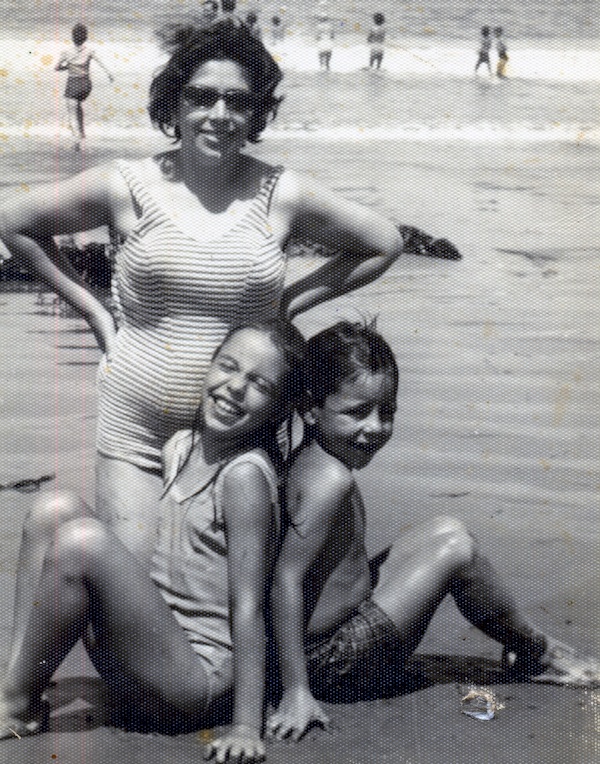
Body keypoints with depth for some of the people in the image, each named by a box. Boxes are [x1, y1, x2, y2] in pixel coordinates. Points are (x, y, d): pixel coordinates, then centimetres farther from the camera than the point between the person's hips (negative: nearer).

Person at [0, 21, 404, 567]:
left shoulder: (282, 195, 0)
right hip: (136, 434, 0)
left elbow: (384, 245, 13)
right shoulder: (128, 188, -1)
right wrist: (93, 310, 6)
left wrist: (285, 306, 6)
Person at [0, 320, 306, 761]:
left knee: (81, 540, -24)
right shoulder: (179, 448, 8)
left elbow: (248, 607, -17)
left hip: (197, 679, -8)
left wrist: (247, 727, -19)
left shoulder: (246, 475, -15)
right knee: (57, 509, 4)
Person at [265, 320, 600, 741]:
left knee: (446, 531, 16)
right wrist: (296, 691, -28)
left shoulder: (306, 461, 3)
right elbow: (286, 580, -29)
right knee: (456, 549, -8)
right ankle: (536, 651, 14)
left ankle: (524, 644, 26)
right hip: (334, 662, -10)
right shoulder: (331, 480, -25)